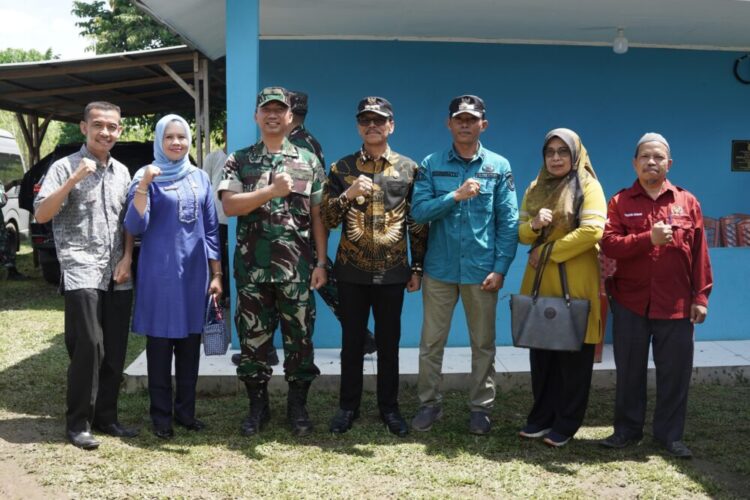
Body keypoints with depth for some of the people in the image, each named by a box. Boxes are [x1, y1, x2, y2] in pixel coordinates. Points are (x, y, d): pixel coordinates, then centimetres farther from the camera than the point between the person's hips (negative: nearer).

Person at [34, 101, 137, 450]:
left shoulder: (122, 172, 14)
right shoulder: (65, 167, -1)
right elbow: (41, 215, -9)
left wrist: (127, 258, 4)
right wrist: (74, 179, -18)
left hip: (118, 276, 5)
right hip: (81, 273, -5)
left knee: (115, 350, 6)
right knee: (88, 346, -11)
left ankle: (105, 417, 18)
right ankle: (78, 423, 1)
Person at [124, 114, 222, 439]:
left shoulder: (200, 177, 9)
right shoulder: (147, 177, -3)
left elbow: (211, 228, 11)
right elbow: (134, 227, -12)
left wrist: (216, 273, 7)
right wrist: (143, 186, -24)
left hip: (194, 270, 4)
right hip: (159, 272, -4)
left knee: (190, 343, 10)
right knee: (160, 343, 3)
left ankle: (186, 411, 22)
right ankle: (161, 417, 13)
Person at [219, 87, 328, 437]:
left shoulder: (309, 162, 7)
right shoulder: (239, 161, 6)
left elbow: (318, 216, 5)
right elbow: (229, 205, -9)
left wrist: (321, 263, -1)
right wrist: (272, 190, -19)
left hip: (297, 268, 0)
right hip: (252, 267, 0)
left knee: (299, 338, 6)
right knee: (253, 338, 7)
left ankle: (298, 407, 19)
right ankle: (257, 406, 21)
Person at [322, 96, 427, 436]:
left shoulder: (409, 169, 3)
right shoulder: (341, 169, 3)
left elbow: (418, 224, 4)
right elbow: (326, 220, -2)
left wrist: (417, 268, 2)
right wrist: (348, 194, -18)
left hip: (393, 272, 0)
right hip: (351, 271, 0)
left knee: (389, 341, 8)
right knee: (352, 340, 8)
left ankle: (389, 407, 20)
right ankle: (348, 406, 20)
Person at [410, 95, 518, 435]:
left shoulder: (499, 166, 2)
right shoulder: (431, 165, 2)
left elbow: (508, 222, -1)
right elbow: (418, 211, -7)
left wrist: (500, 267, -8)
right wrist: (456, 196, -19)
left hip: (481, 270, 0)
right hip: (440, 268, 0)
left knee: (483, 343, 9)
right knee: (431, 341, 7)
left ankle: (481, 408, 22)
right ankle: (429, 403, 21)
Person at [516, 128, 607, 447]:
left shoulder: (588, 187, -3)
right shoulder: (535, 189, 14)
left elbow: (592, 230, -15)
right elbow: (521, 233, 12)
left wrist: (548, 251, -13)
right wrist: (534, 225, -11)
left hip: (576, 284, -5)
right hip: (539, 281, 5)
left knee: (574, 355, 2)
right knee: (541, 352, 9)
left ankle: (566, 424, 13)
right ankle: (542, 417, 21)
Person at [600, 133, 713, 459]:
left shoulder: (687, 202, 5)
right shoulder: (619, 203, 3)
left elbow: (699, 253, 4)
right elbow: (609, 244, -10)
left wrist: (701, 296, -1)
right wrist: (648, 238, -22)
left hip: (676, 304, 0)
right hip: (630, 303, 0)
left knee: (675, 371, 5)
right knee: (629, 370, 9)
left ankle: (670, 434, 18)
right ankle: (627, 429, 23)